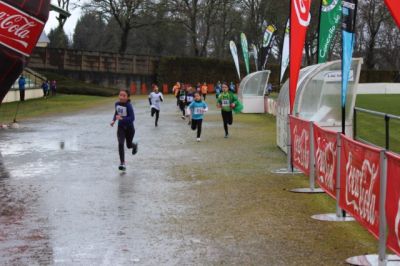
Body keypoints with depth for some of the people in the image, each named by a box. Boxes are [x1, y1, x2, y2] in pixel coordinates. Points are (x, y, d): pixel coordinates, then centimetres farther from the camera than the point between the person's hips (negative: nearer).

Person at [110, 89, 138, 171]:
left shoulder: (128, 106, -23)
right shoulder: (117, 104, -5)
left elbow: (132, 118, -27)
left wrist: (121, 118, -36)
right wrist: (113, 120, 2)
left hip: (129, 128, -3)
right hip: (121, 127, 3)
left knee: (129, 145, 14)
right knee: (120, 144, -14)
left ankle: (134, 145, 53)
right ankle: (123, 163, -10)